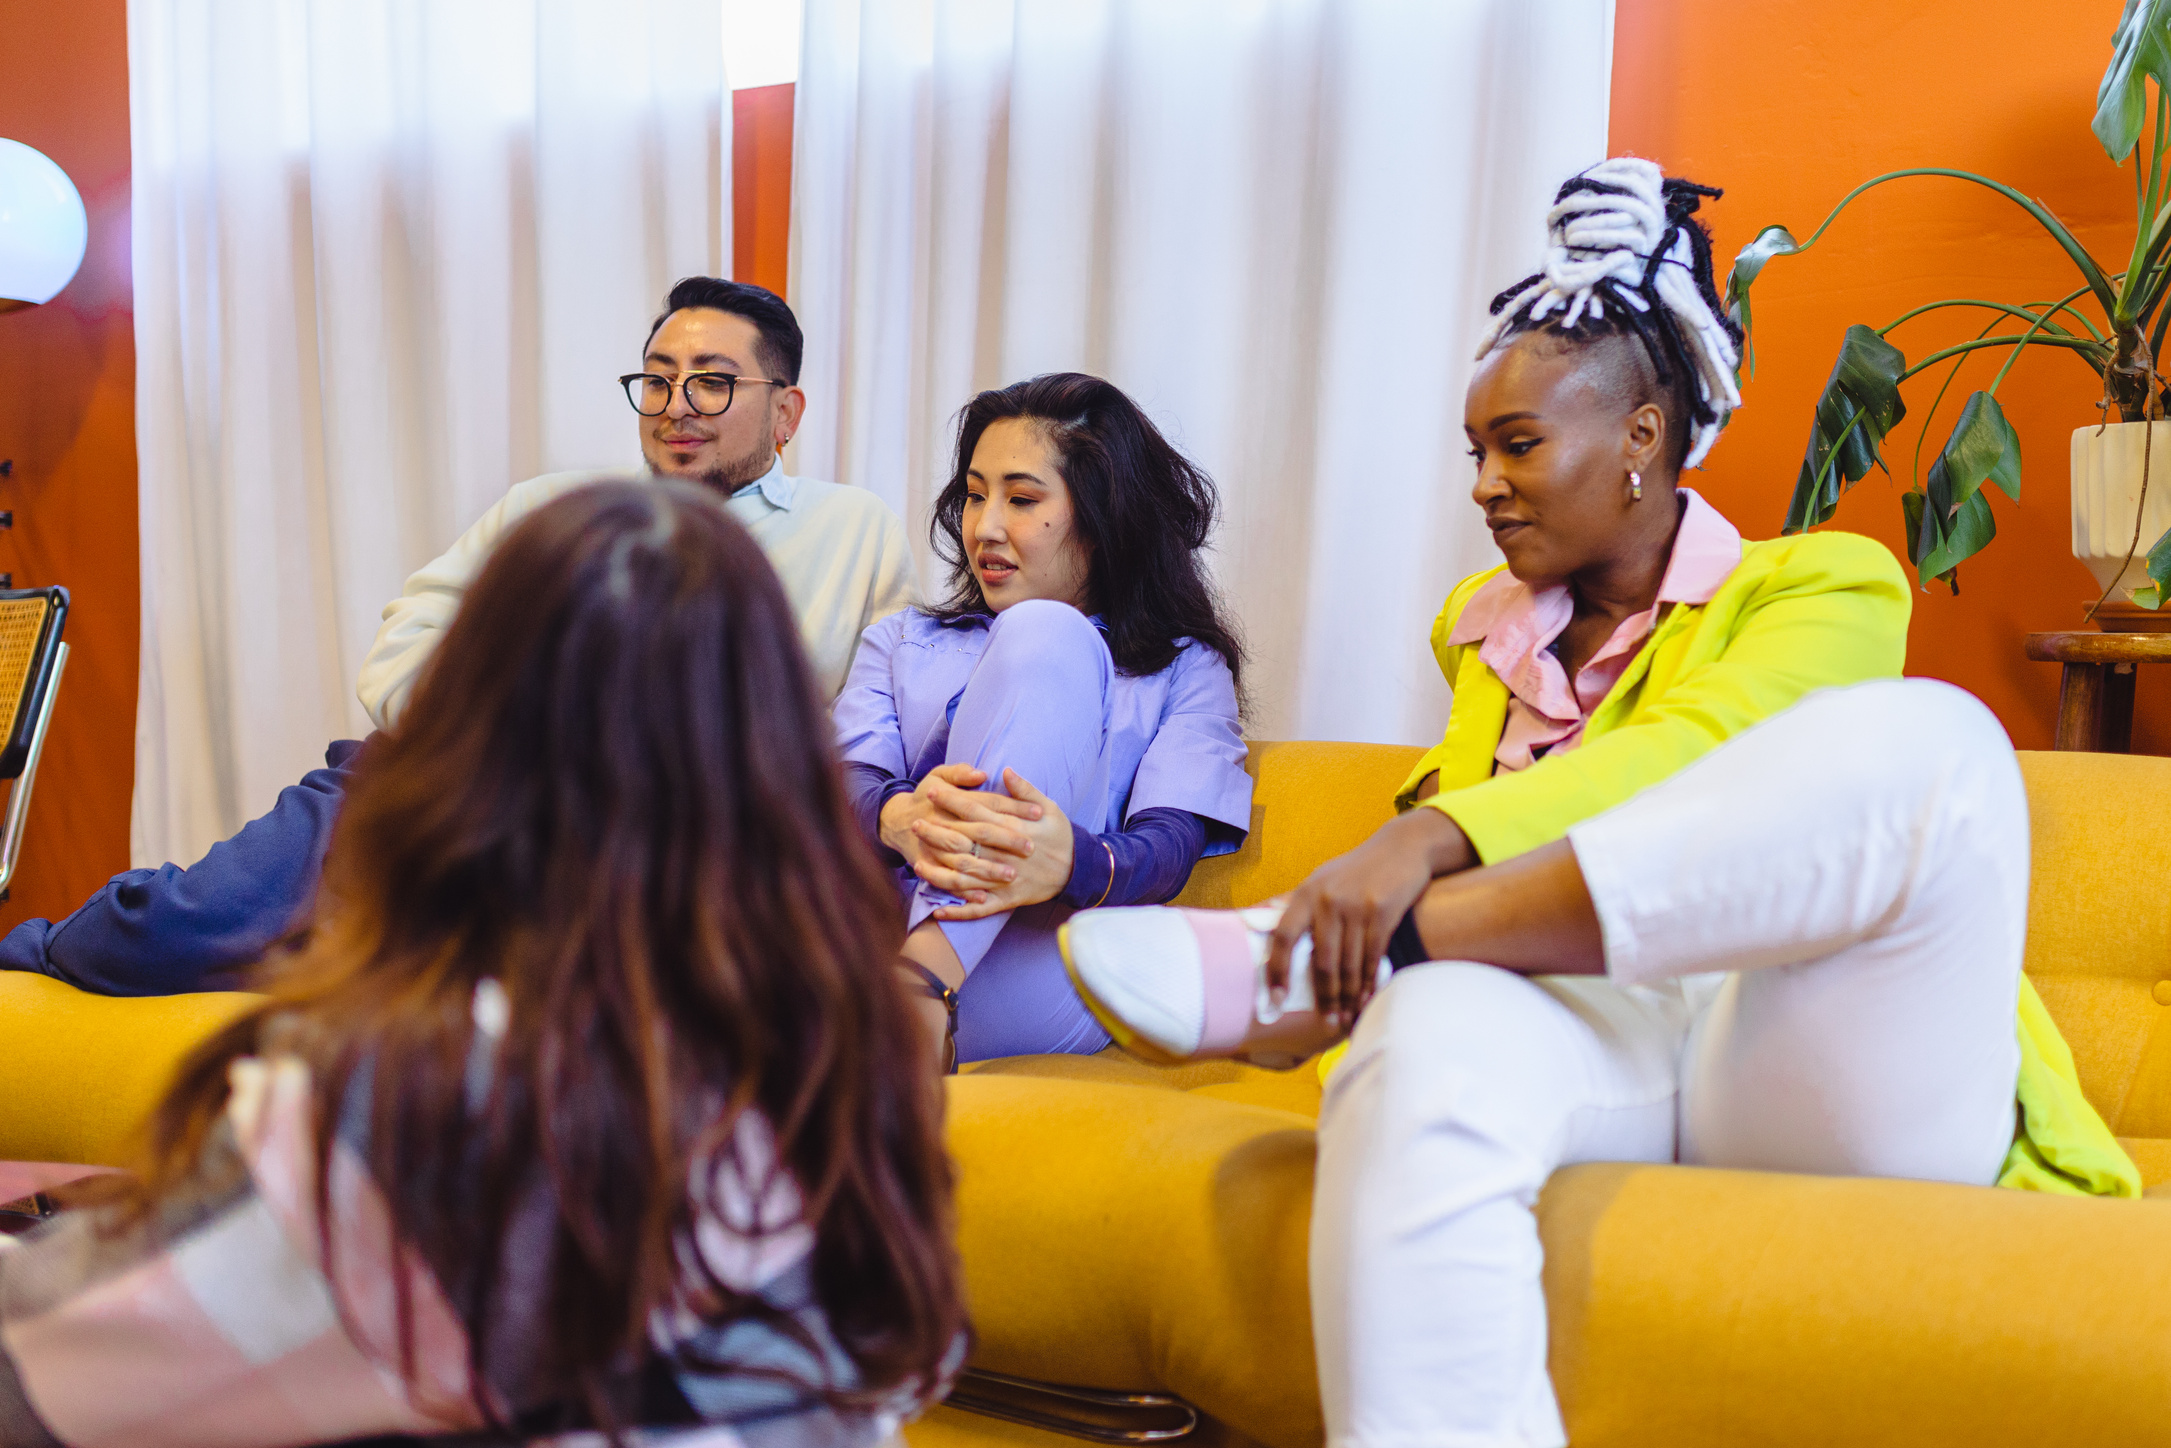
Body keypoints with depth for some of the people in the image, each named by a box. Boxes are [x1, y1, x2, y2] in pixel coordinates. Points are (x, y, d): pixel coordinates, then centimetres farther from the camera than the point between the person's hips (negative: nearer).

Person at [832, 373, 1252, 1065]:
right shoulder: (901, 641, 29)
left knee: (1041, 636, -19)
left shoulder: (1184, 669, 20)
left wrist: (1072, 863, -25)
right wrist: (899, 819, -19)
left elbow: (1171, 845, 1)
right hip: (881, 928, 2)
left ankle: (922, 978, -38)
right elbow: (849, 782, 10)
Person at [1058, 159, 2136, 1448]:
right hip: (1595, 1040, 2)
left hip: (1821, 1066, -1)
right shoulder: (1484, 628, 27)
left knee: (1921, 740, -32)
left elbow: (1685, 754, -11)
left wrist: (1436, 836, -28)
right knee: (1430, 1038, -37)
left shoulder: (1826, 583, 9)